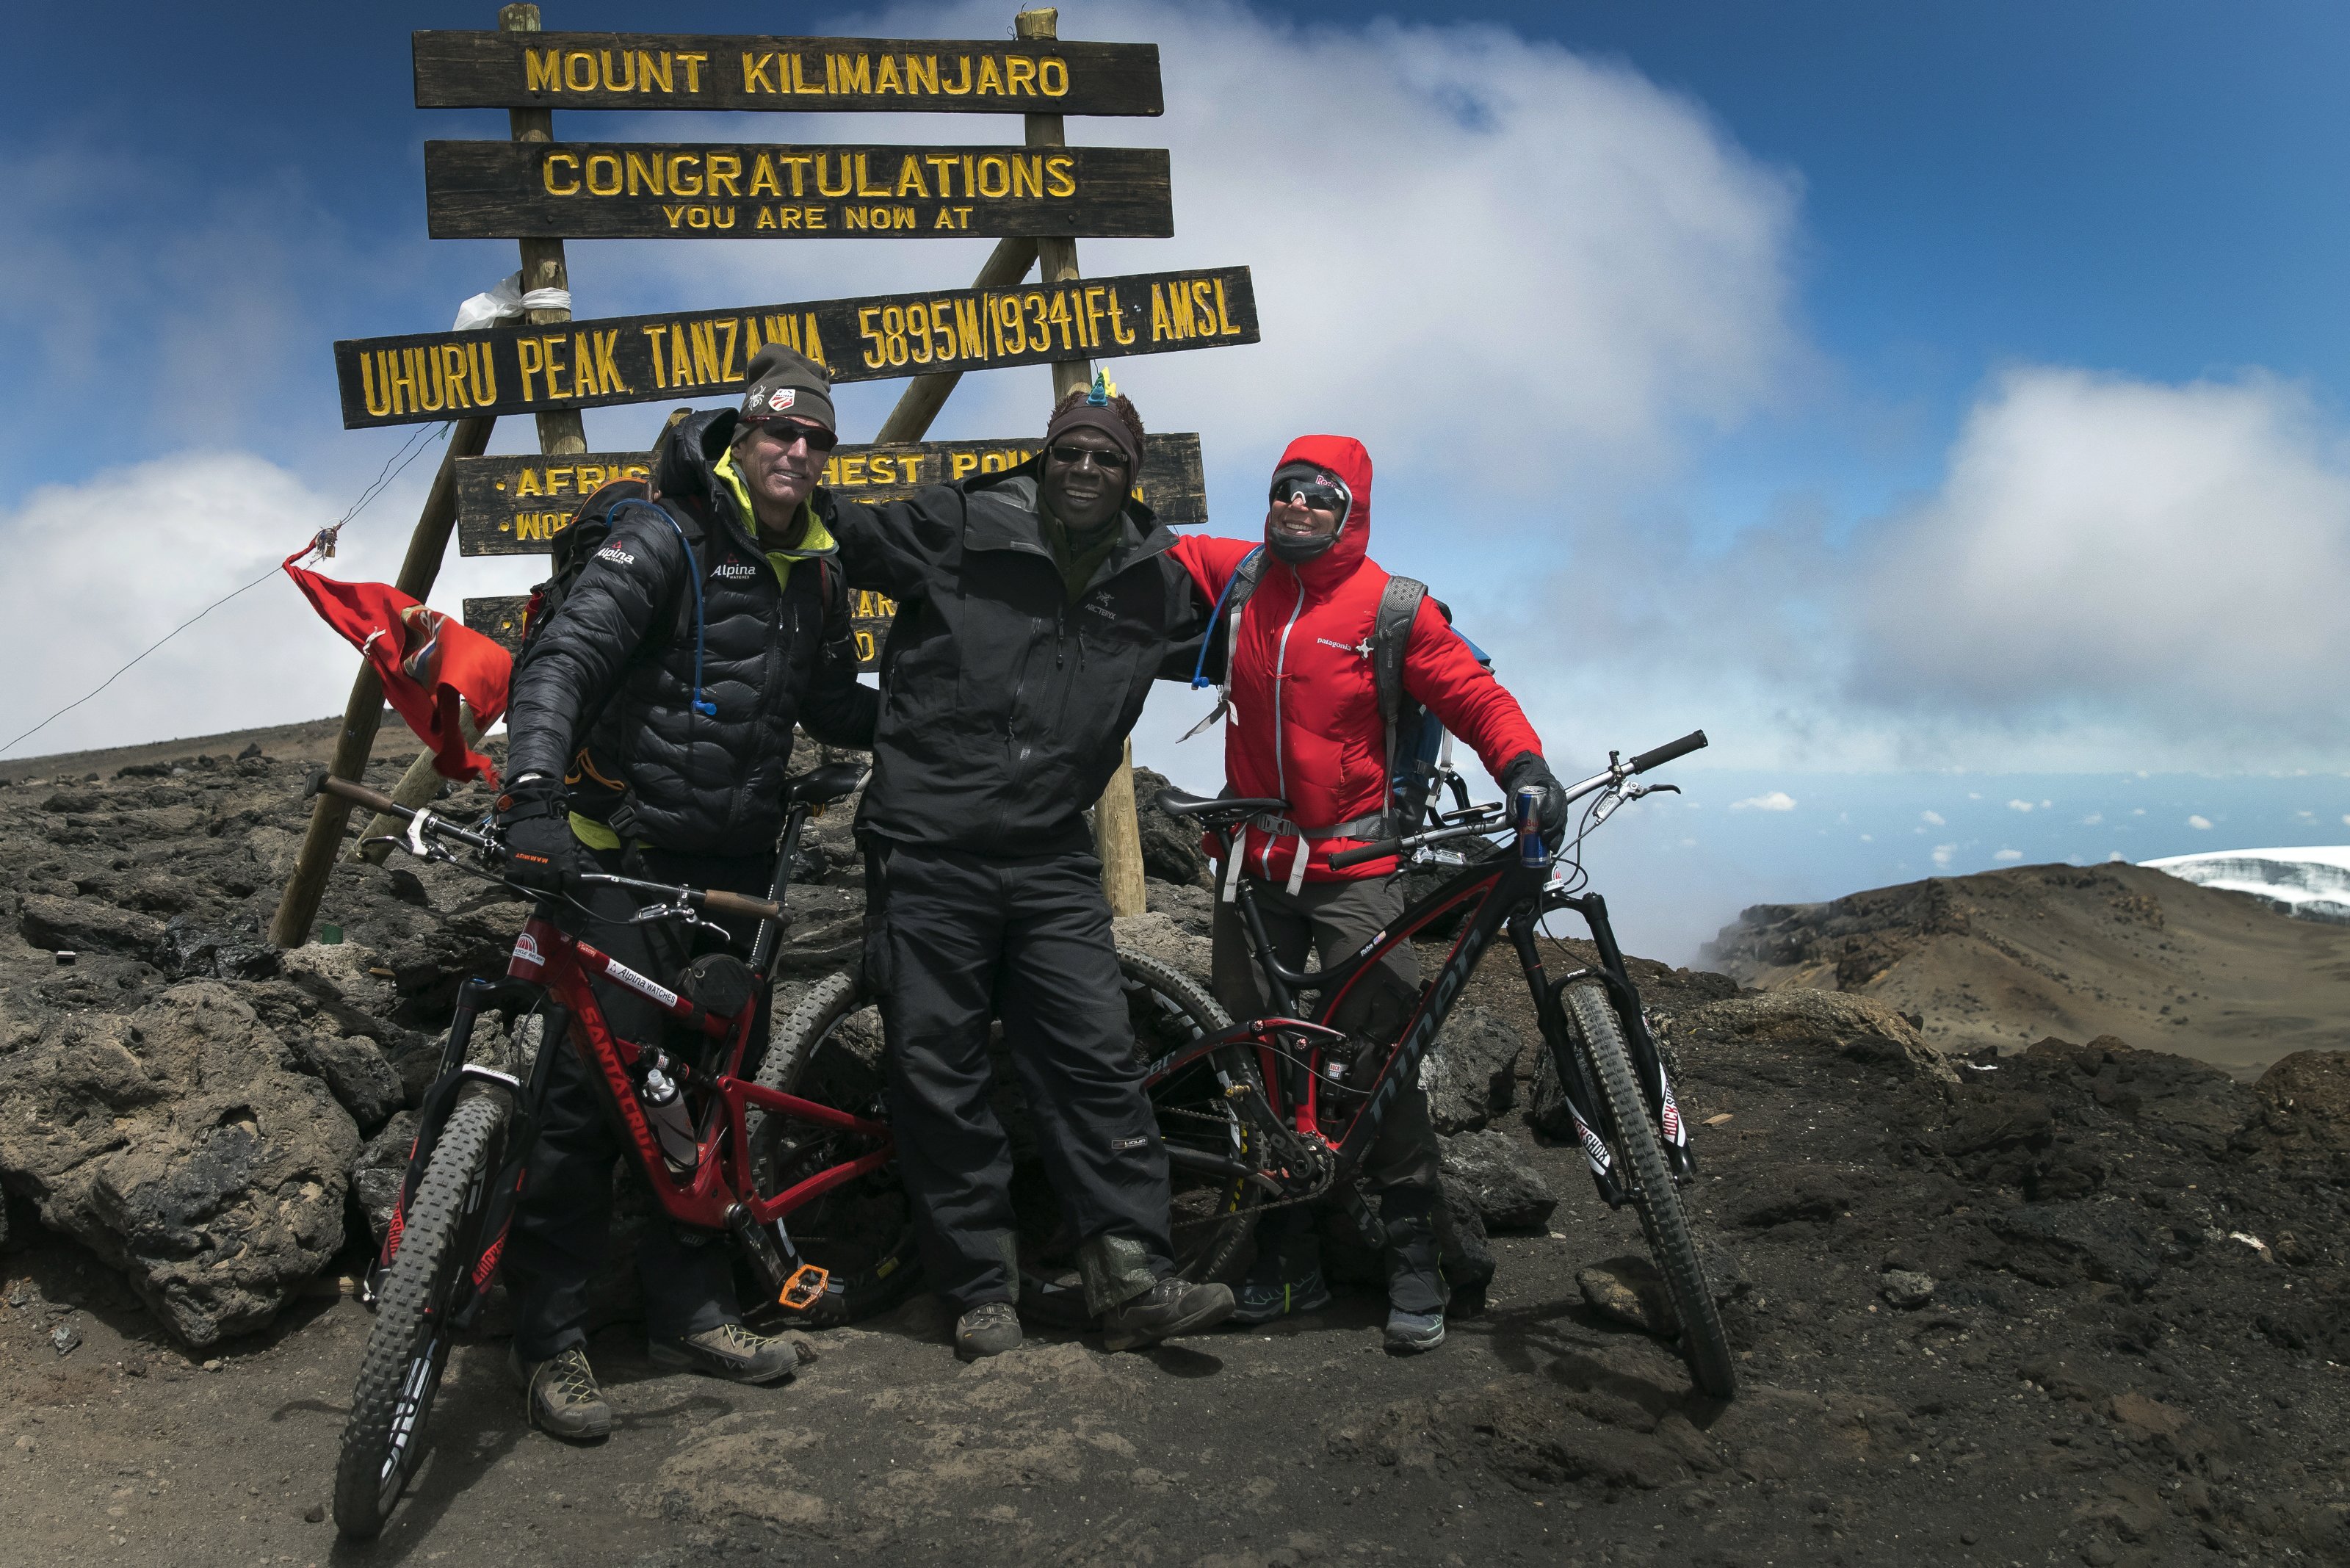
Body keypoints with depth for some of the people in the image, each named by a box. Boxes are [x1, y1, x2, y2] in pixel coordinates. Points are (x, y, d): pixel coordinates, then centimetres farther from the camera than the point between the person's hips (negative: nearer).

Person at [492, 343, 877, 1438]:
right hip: (628, 854, -6)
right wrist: (535, 791, -37)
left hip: (736, 866, 7)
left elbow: (833, 708, 24)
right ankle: (549, 1335, 6)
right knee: (596, 1084, -8)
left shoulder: (816, 575, 11)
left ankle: (689, 1306, 25)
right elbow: (562, 658, -22)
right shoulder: (669, 537, -10)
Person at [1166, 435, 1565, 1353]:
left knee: (1380, 1052, -10)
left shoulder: (1389, 607, -5)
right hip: (1256, 861, 4)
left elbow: (1473, 694, -6)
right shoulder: (1235, 577, 6)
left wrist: (1525, 767, -22)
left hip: (1353, 863, -4)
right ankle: (1287, 1257, 20)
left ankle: (1413, 1253, 5)